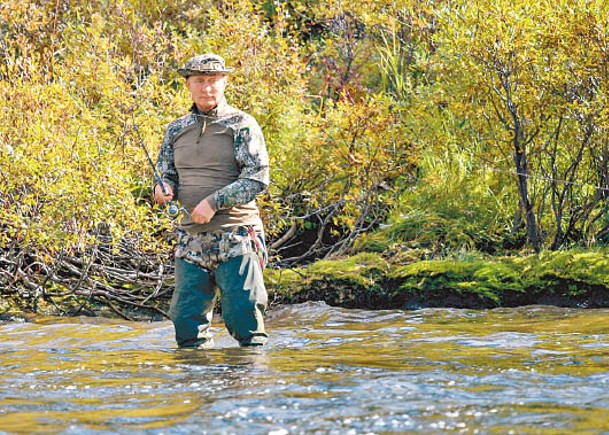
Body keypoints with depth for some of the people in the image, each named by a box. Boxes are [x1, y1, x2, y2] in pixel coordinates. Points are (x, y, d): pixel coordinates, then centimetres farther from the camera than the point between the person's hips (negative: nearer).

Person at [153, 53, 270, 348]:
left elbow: (257, 179, -10)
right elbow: (166, 173, 20)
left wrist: (214, 202, -17)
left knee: (243, 313, -8)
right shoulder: (177, 130, 13)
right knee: (187, 318, 2)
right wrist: (163, 188, -5)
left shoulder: (242, 125, -2)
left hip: (235, 237, -5)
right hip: (191, 238, 5)